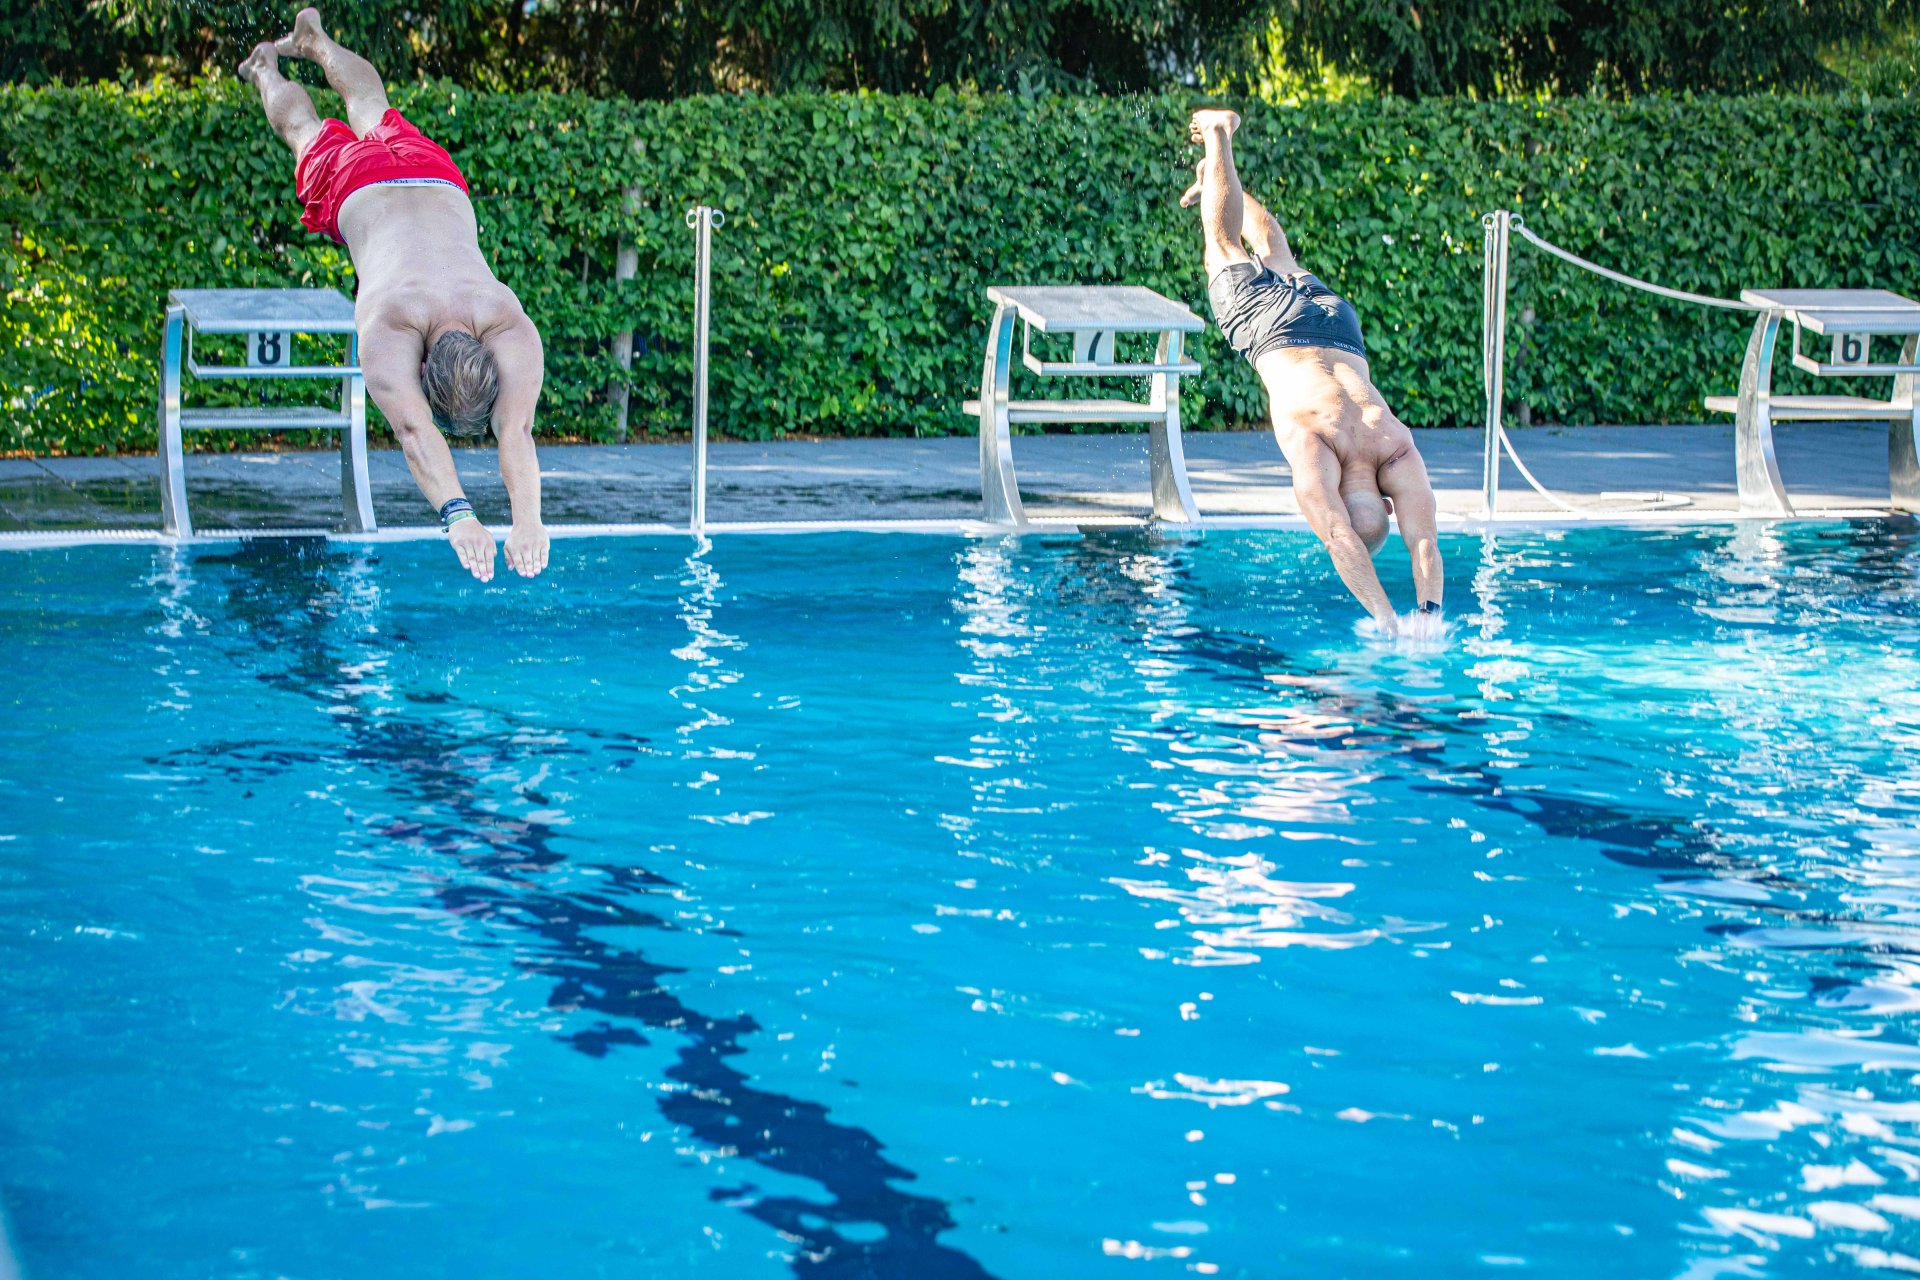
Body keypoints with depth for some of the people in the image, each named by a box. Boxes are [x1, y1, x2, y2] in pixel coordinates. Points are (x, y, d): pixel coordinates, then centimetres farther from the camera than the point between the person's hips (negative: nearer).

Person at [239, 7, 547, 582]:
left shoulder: (512, 329, -44)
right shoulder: (388, 327, -48)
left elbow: (516, 432, -52)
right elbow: (413, 432, -59)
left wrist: (529, 521, -67)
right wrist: (457, 513, -74)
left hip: (436, 182, 2)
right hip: (360, 189, -2)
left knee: (374, 112, 34)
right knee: (309, 131, 32)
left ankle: (314, 39, 64)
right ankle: (267, 70, 64)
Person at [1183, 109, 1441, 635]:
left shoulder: (1401, 455, -35)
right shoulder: (1313, 453, -42)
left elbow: (1425, 543, -34)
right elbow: (1340, 543, -47)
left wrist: (1431, 617, -46)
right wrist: (1387, 621, -53)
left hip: (1334, 325, 3)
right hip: (1274, 328, -3)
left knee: (1275, 256, 32)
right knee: (1226, 247, 24)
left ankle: (1220, 179, 58)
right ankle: (1218, 135, 45)